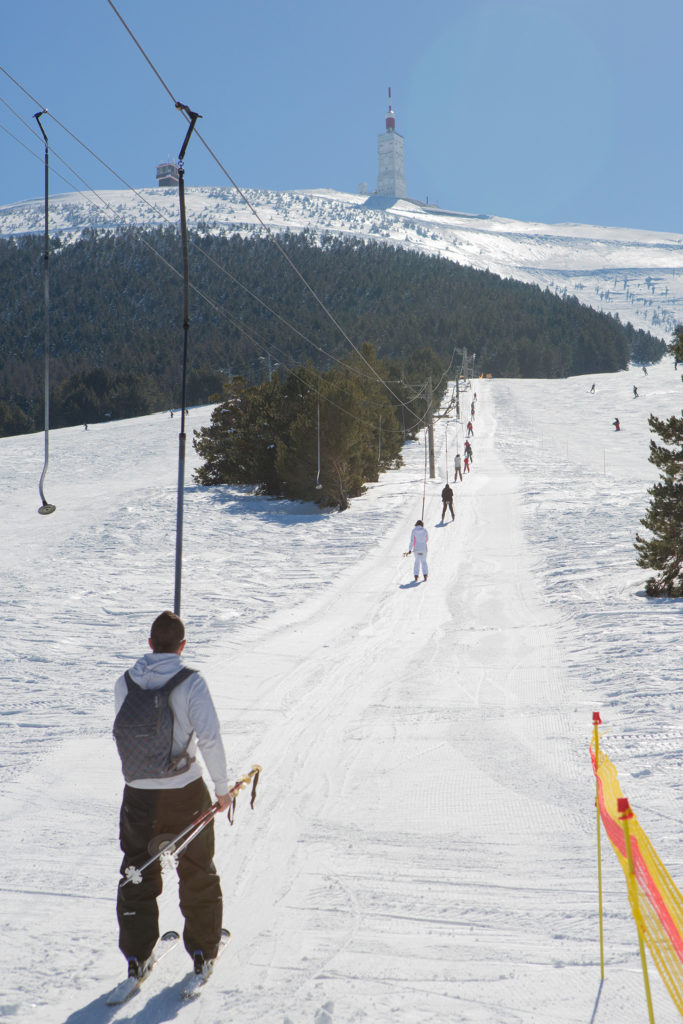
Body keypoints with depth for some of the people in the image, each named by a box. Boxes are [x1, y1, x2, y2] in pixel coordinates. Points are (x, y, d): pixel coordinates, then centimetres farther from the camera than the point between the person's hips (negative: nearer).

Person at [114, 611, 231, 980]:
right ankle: (202, 951, 24)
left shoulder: (125, 683, -4)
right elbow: (210, 738, -17)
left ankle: (136, 955, 20)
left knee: (138, 874, 17)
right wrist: (222, 787, -6)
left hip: (138, 793, 2)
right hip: (185, 790, -2)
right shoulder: (191, 682, -15)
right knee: (197, 873, 16)